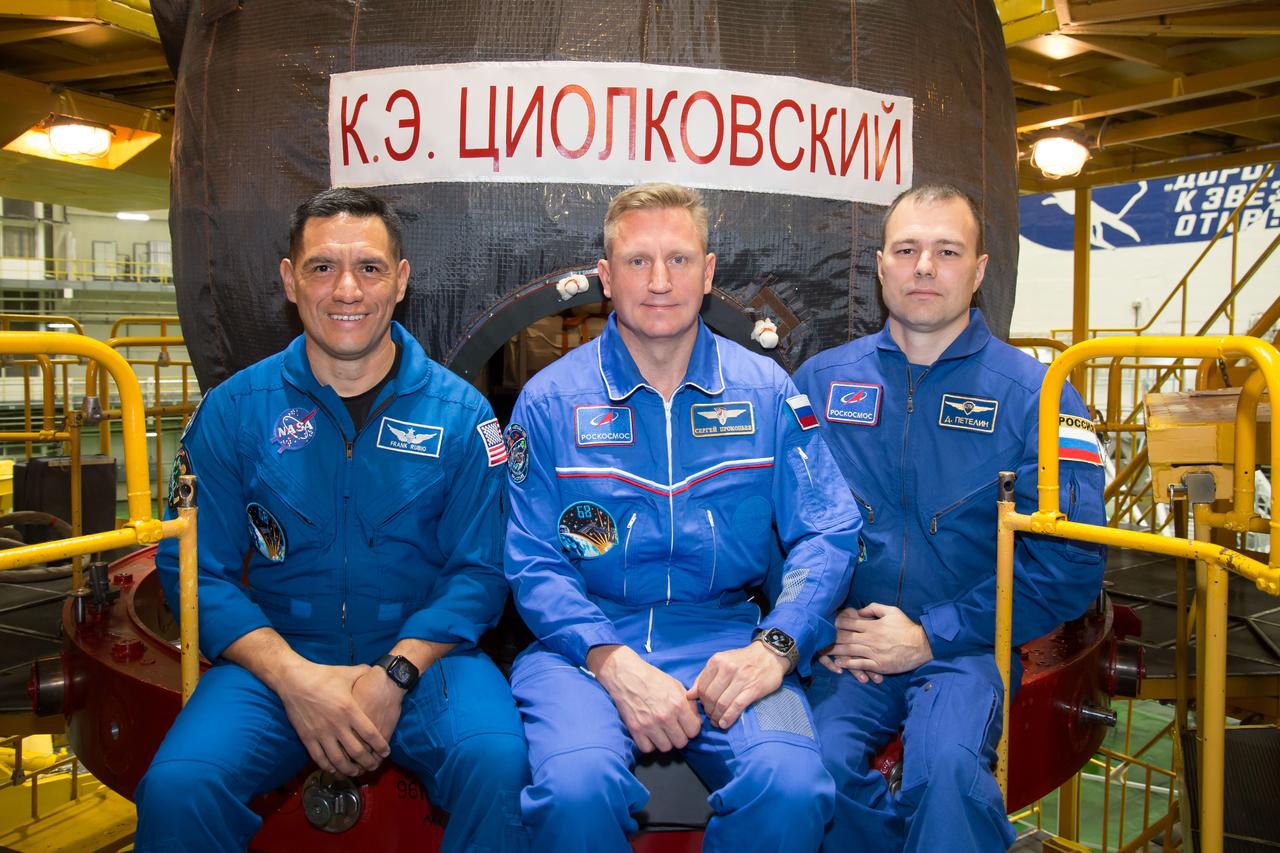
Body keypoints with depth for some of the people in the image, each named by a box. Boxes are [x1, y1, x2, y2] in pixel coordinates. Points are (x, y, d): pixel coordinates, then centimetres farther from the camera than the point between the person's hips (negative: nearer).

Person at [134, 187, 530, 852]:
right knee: (176, 788, -25)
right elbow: (195, 570, 0)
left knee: (499, 768, -27)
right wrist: (295, 676, -14)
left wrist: (395, 673, -16)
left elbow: (478, 572, -1)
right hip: (273, 658, 1)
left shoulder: (460, 414, 0)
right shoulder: (233, 410, 3)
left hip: (421, 655, 0)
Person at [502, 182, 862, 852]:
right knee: (574, 789, -31)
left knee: (790, 786, -27)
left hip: (725, 637, 1)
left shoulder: (766, 392, 8)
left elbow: (828, 534, 3)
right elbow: (533, 564, -2)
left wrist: (775, 645, -15)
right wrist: (614, 663, -18)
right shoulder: (551, 400, 3)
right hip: (586, 644, -1)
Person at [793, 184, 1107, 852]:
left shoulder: (1033, 394, 2)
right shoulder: (820, 381, 10)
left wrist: (929, 636, -10)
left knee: (947, 764, -32)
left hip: (965, 647, -1)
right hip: (846, 644, 2)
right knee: (814, 760, -26)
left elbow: (1069, 566, -4)